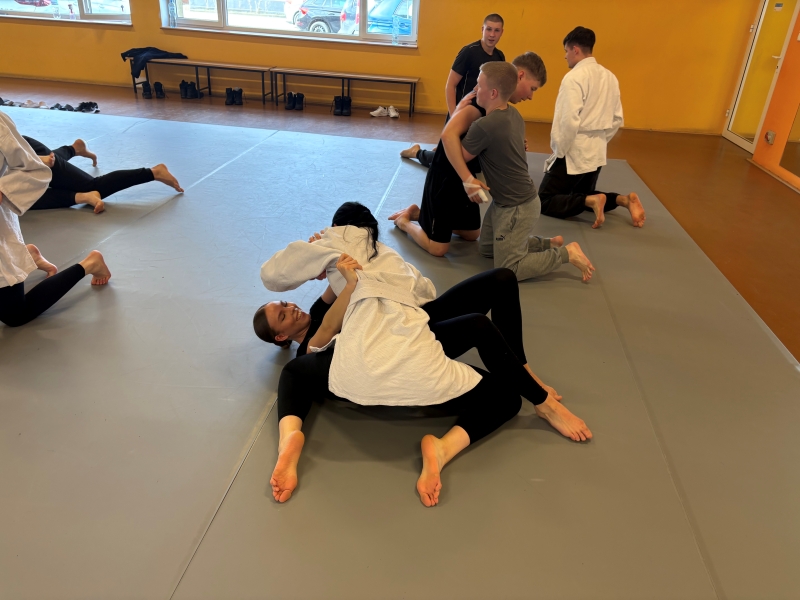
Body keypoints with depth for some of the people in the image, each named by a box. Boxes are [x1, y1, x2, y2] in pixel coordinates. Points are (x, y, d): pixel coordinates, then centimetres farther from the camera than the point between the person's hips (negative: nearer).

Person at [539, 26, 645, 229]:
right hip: (597, 152, 8)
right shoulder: (609, 77, 8)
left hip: (574, 152, -8)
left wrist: (559, 152, -12)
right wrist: (600, 142, 20)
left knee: (545, 202, 1)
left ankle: (592, 201, -18)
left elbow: (568, 121, -23)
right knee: (583, 196, 25)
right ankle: (624, 199, 2)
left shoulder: (574, 77, -16)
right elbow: (617, 119, 12)